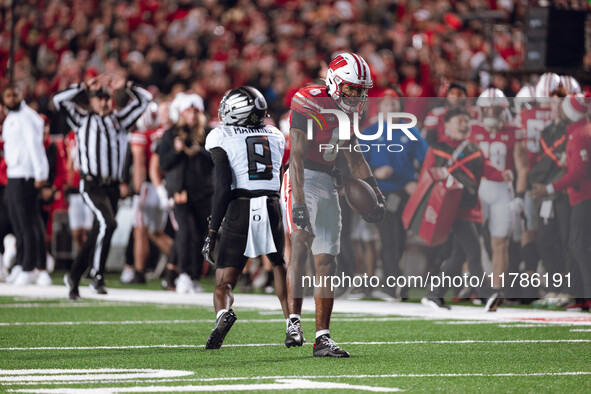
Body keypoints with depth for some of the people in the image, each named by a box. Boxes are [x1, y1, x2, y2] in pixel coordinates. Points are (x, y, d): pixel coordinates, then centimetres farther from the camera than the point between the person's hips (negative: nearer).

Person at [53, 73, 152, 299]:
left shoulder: (119, 119, 16)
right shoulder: (83, 120, 9)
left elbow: (144, 100, 17)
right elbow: (59, 100, 0)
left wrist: (126, 86, 6)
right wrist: (85, 86, 0)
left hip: (112, 186, 5)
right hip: (91, 184, -5)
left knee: (97, 234, 8)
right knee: (107, 223, -25)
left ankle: (74, 277, 20)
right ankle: (97, 274, -15)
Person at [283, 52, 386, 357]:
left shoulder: (345, 110, 12)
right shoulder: (309, 102, -13)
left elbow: (353, 155, 26)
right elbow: (297, 155, -20)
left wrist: (374, 189, 20)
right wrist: (298, 201, -28)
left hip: (327, 184, 8)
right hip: (302, 181, -8)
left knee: (326, 261, 5)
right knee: (301, 241, -27)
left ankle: (322, 337, 8)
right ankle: (293, 321, -30)